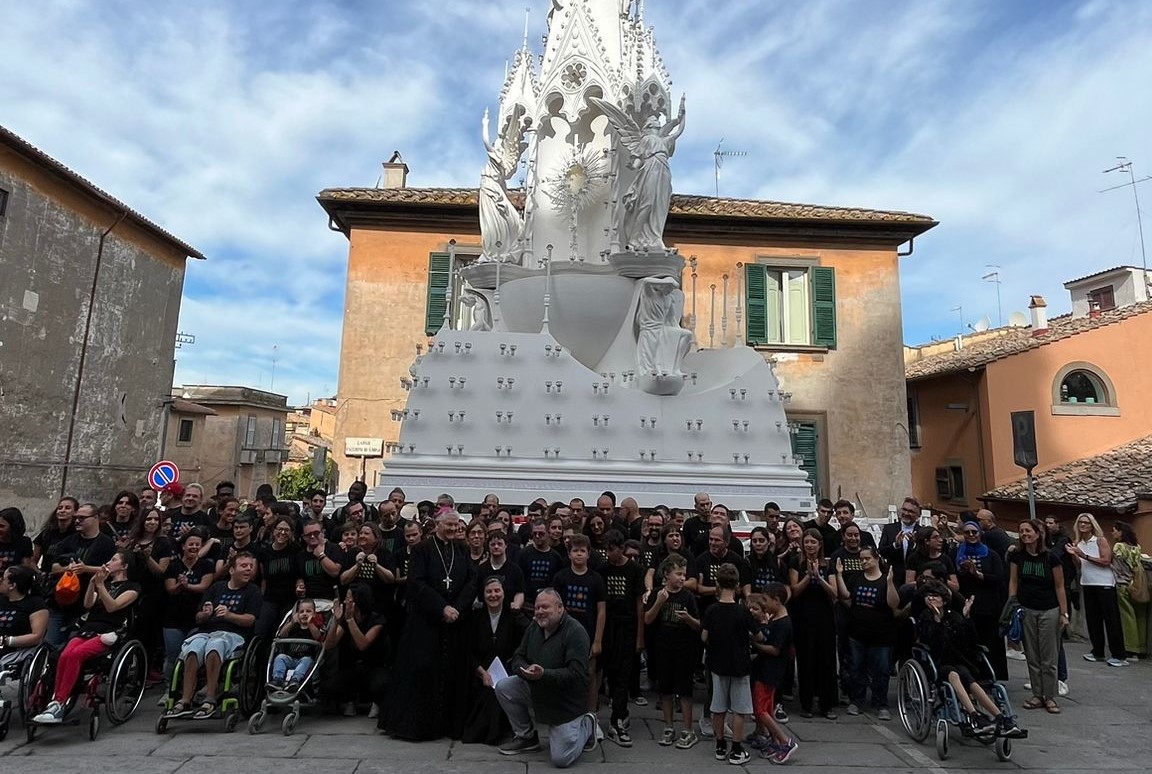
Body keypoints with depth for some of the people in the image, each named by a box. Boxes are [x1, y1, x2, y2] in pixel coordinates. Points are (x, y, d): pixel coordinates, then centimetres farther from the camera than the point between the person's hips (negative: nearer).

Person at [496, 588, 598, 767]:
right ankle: (527, 737, 9)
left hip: (565, 701, -6)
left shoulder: (575, 632, -24)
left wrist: (544, 674, -39)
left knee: (560, 759, -8)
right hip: (536, 691, 7)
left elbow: (576, 674, -30)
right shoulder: (534, 628, -1)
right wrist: (524, 670, -21)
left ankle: (587, 725, 22)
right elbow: (517, 658, 3)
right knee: (503, 687, -11)